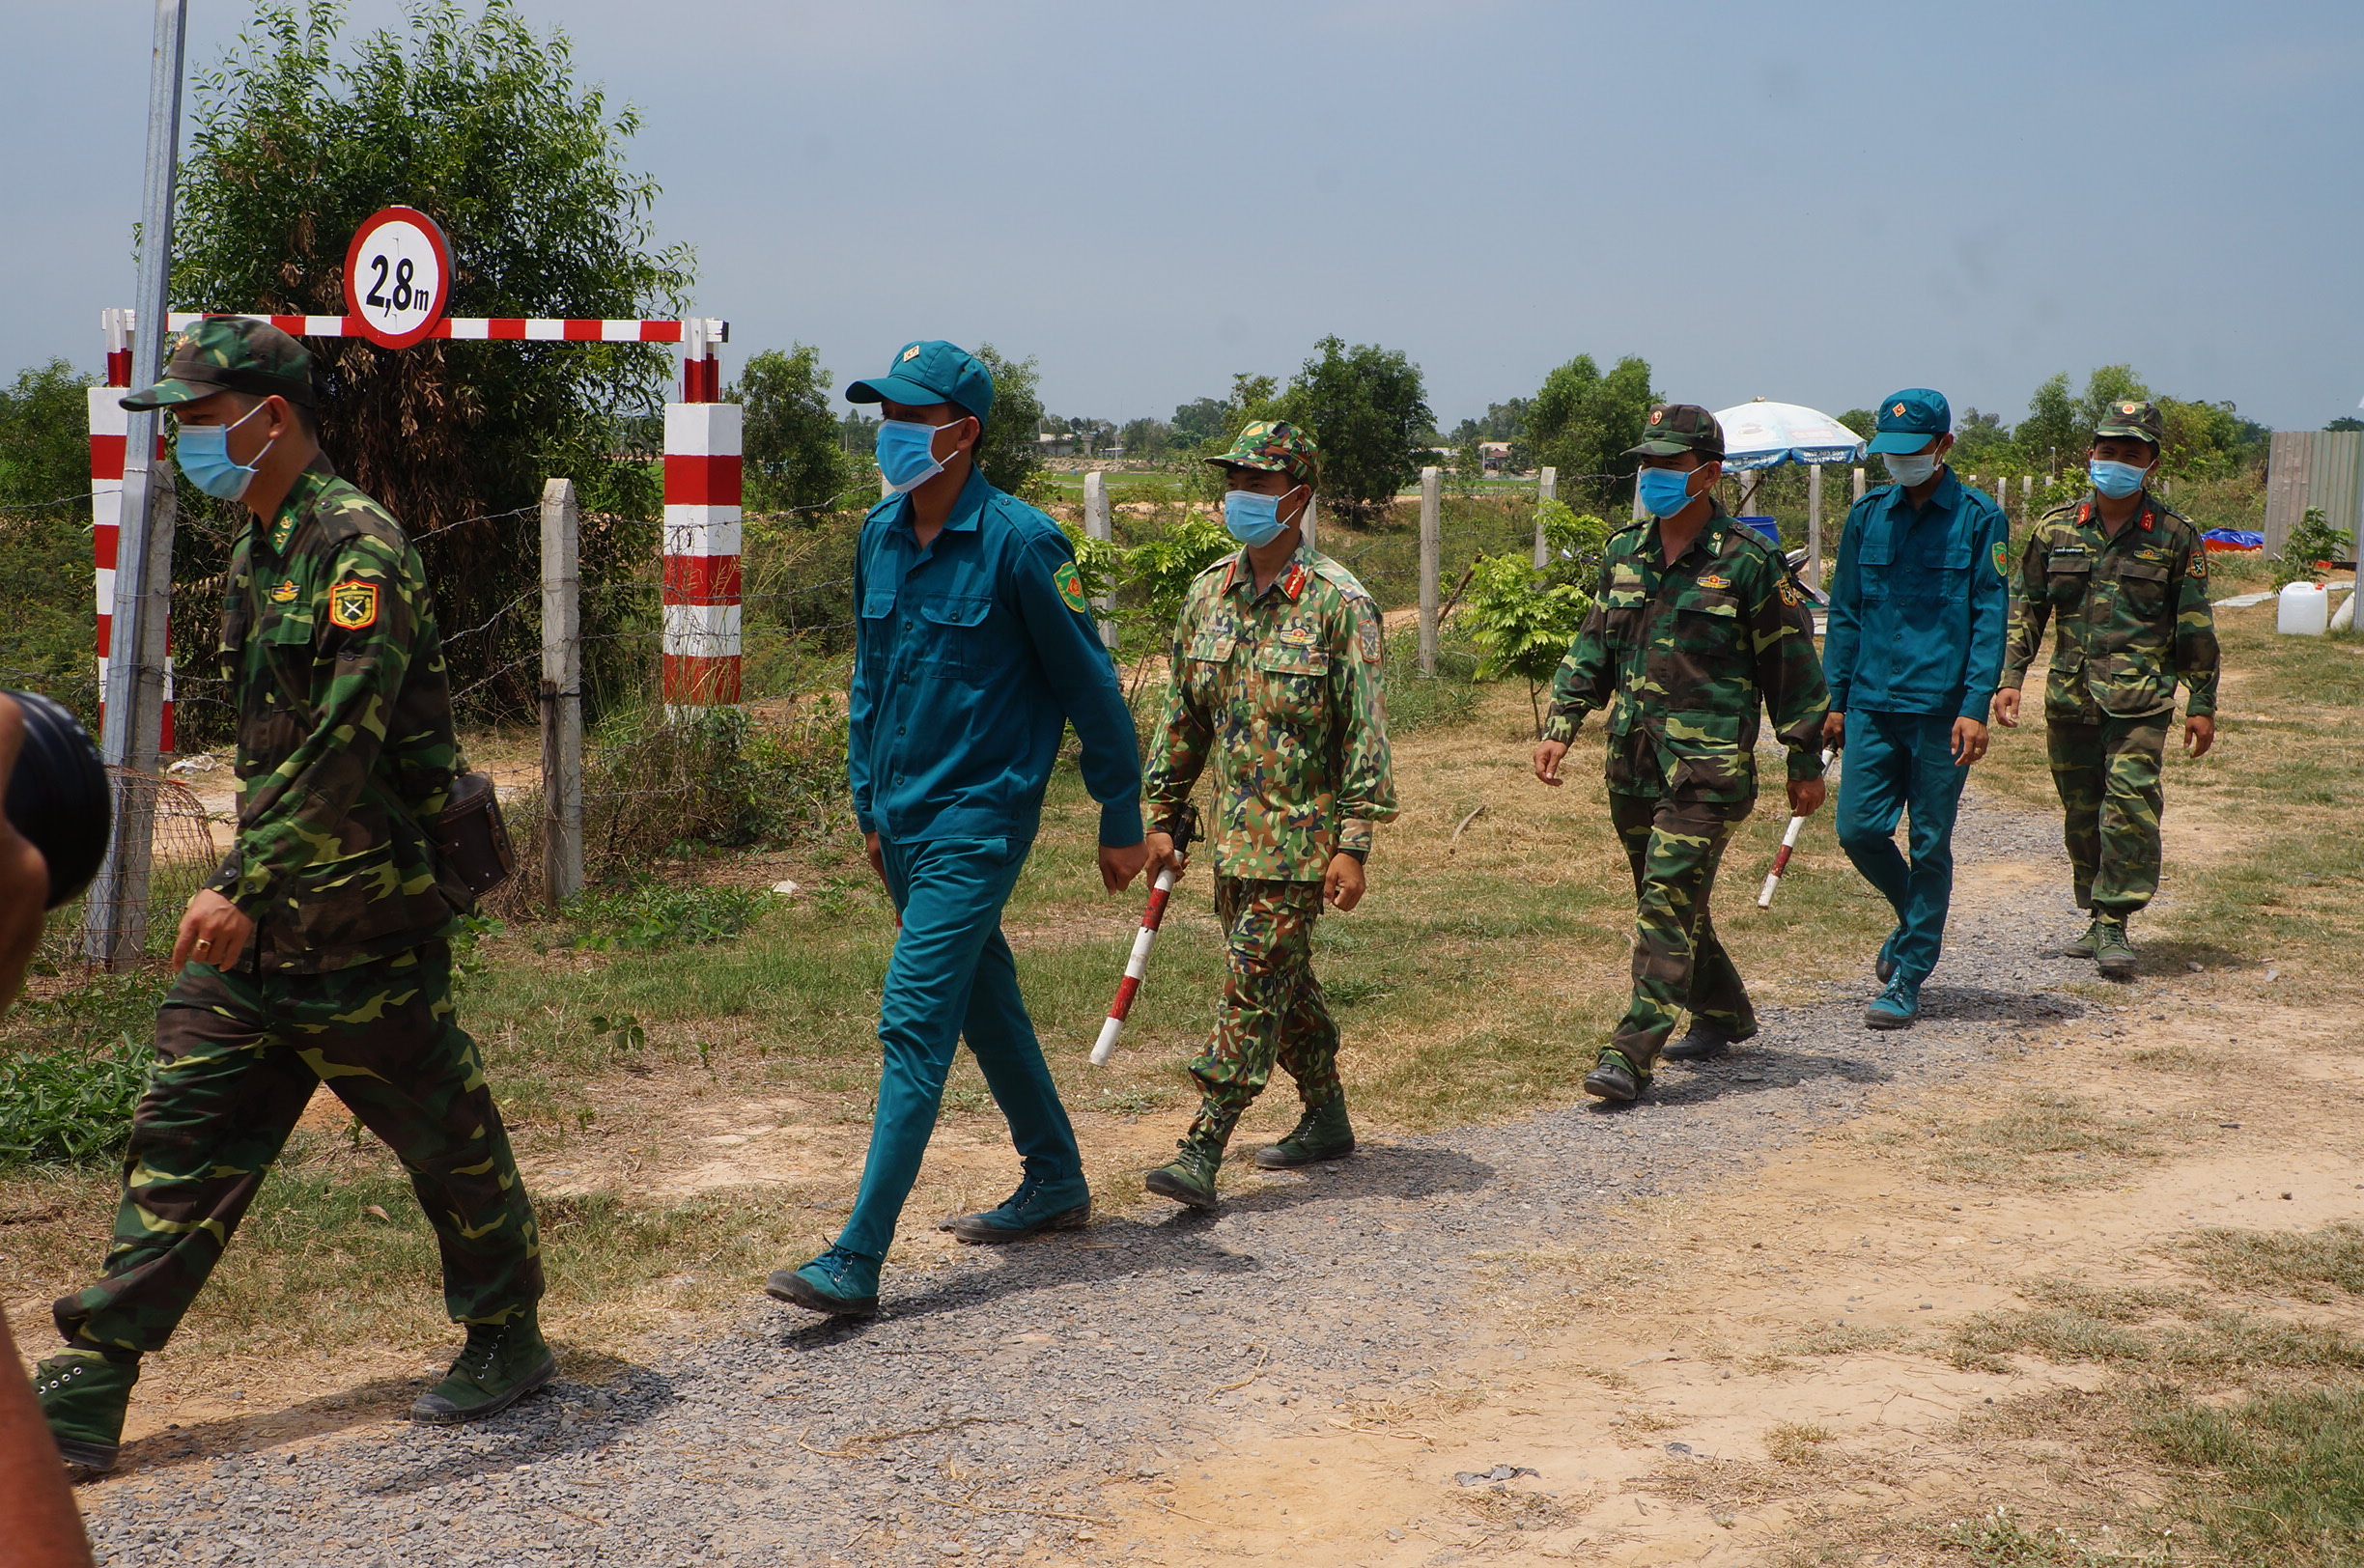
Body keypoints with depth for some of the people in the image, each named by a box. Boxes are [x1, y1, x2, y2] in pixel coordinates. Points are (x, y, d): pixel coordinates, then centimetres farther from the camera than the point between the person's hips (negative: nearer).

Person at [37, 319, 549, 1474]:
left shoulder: (357, 543, -16)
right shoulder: (256, 551, 13)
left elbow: (346, 741, -25)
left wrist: (249, 888, -30)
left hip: (363, 922, -8)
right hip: (259, 917, 9)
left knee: (445, 1137, 6)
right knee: (180, 1138, 6)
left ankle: (508, 1339, 24)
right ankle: (88, 1390, 10)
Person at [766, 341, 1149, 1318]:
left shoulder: (1018, 542, -15)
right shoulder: (880, 536, 6)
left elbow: (1090, 686, -8)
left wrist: (1121, 821, -4)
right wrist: (870, 805, 18)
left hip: (979, 819, -8)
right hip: (904, 821, 8)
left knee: (913, 1024, -12)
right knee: (984, 1002, 19)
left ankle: (857, 1262, -12)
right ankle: (1056, 1183, 36)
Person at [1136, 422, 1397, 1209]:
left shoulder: (1339, 603, -12)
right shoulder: (1208, 593, 7)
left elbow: (1365, 732, -13)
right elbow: (1183, 715, 14)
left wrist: (1353, 845, -16)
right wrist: (1162, 816, 12)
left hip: (1300, 835, -7)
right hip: (1233, 832, 7)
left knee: (1254, 985, -9)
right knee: (1282, 980, 17)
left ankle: (1201, 1156, -9)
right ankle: (1327, 1120, 33)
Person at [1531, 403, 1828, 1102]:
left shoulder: (1748, 562, -8)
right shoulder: (1624, 552, 9)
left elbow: (1791, 665, -2)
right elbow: (1591, 647, 17)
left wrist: (1805, 763, 0)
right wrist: (1560, 724, 7)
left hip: (1708, 765, -6)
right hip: (1633, 762, 7)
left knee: (1668, 903, -12)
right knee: (1670, 903, 16)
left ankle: (1630, 1055, -13)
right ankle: (1724, 1013, 37)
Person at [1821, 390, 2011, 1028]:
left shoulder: (1979, 519, -2)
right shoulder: (1868, 516, 10)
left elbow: (1990, 618, -5)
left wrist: (1975, 706, -13)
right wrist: (1835, 700, 9)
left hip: (1942, 709, -4)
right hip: (1871, 705, 4)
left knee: (1930, 845, 2)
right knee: (1858, 830, -1)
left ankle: (1907, 977, 11)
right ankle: (1915, 918, 27)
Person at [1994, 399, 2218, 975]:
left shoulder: (2174, 537, 2)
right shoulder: (2057, 528, 7)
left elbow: (2195, 628, 4)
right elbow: (2025, 608, 13)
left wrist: (2201, 704, 2)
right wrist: (2010, 677, 4)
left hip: (2141, 701, -3)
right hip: (2069, 699, 3)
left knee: (2130, 807, -14)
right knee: (2081, 814, 10)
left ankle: (2114, 924, -7)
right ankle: (2097, 918, 23)